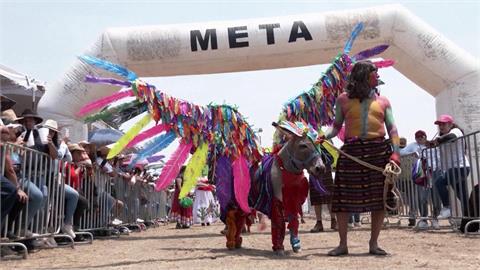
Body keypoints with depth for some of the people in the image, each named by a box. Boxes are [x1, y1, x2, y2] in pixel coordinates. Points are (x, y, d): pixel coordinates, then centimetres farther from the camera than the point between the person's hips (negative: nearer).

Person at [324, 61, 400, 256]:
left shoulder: (382, 101, 14)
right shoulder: (344, 99, 10)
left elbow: (392, 128, 8)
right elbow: (337, 126, 11)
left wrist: (395, 153, -6)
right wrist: (325, 136, -10)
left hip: (379, 150, 2)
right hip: (352, 151, -1)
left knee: (379, 198, 1)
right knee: (343, 199, -2)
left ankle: (374, 243, 14)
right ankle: (343, 244, 10)